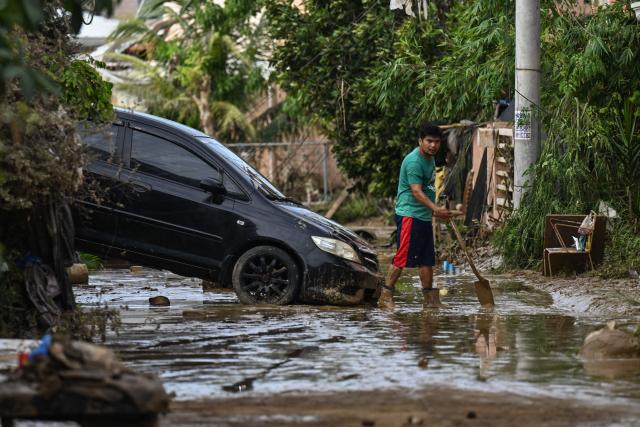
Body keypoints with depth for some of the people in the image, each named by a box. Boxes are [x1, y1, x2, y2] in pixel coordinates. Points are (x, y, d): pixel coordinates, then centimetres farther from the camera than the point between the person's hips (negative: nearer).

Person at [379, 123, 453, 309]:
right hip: (409, 215, -10)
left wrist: (435, 210, 33)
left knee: (427, 259, 10)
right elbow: (416, 191, -26)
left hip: (424, 216, 10)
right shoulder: (414, 161, -17)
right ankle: (386, 294, -7)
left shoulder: (430, 158, 14)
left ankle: (430, 299, 15)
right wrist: (436, 209, -37)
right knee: (403, 257, -11)